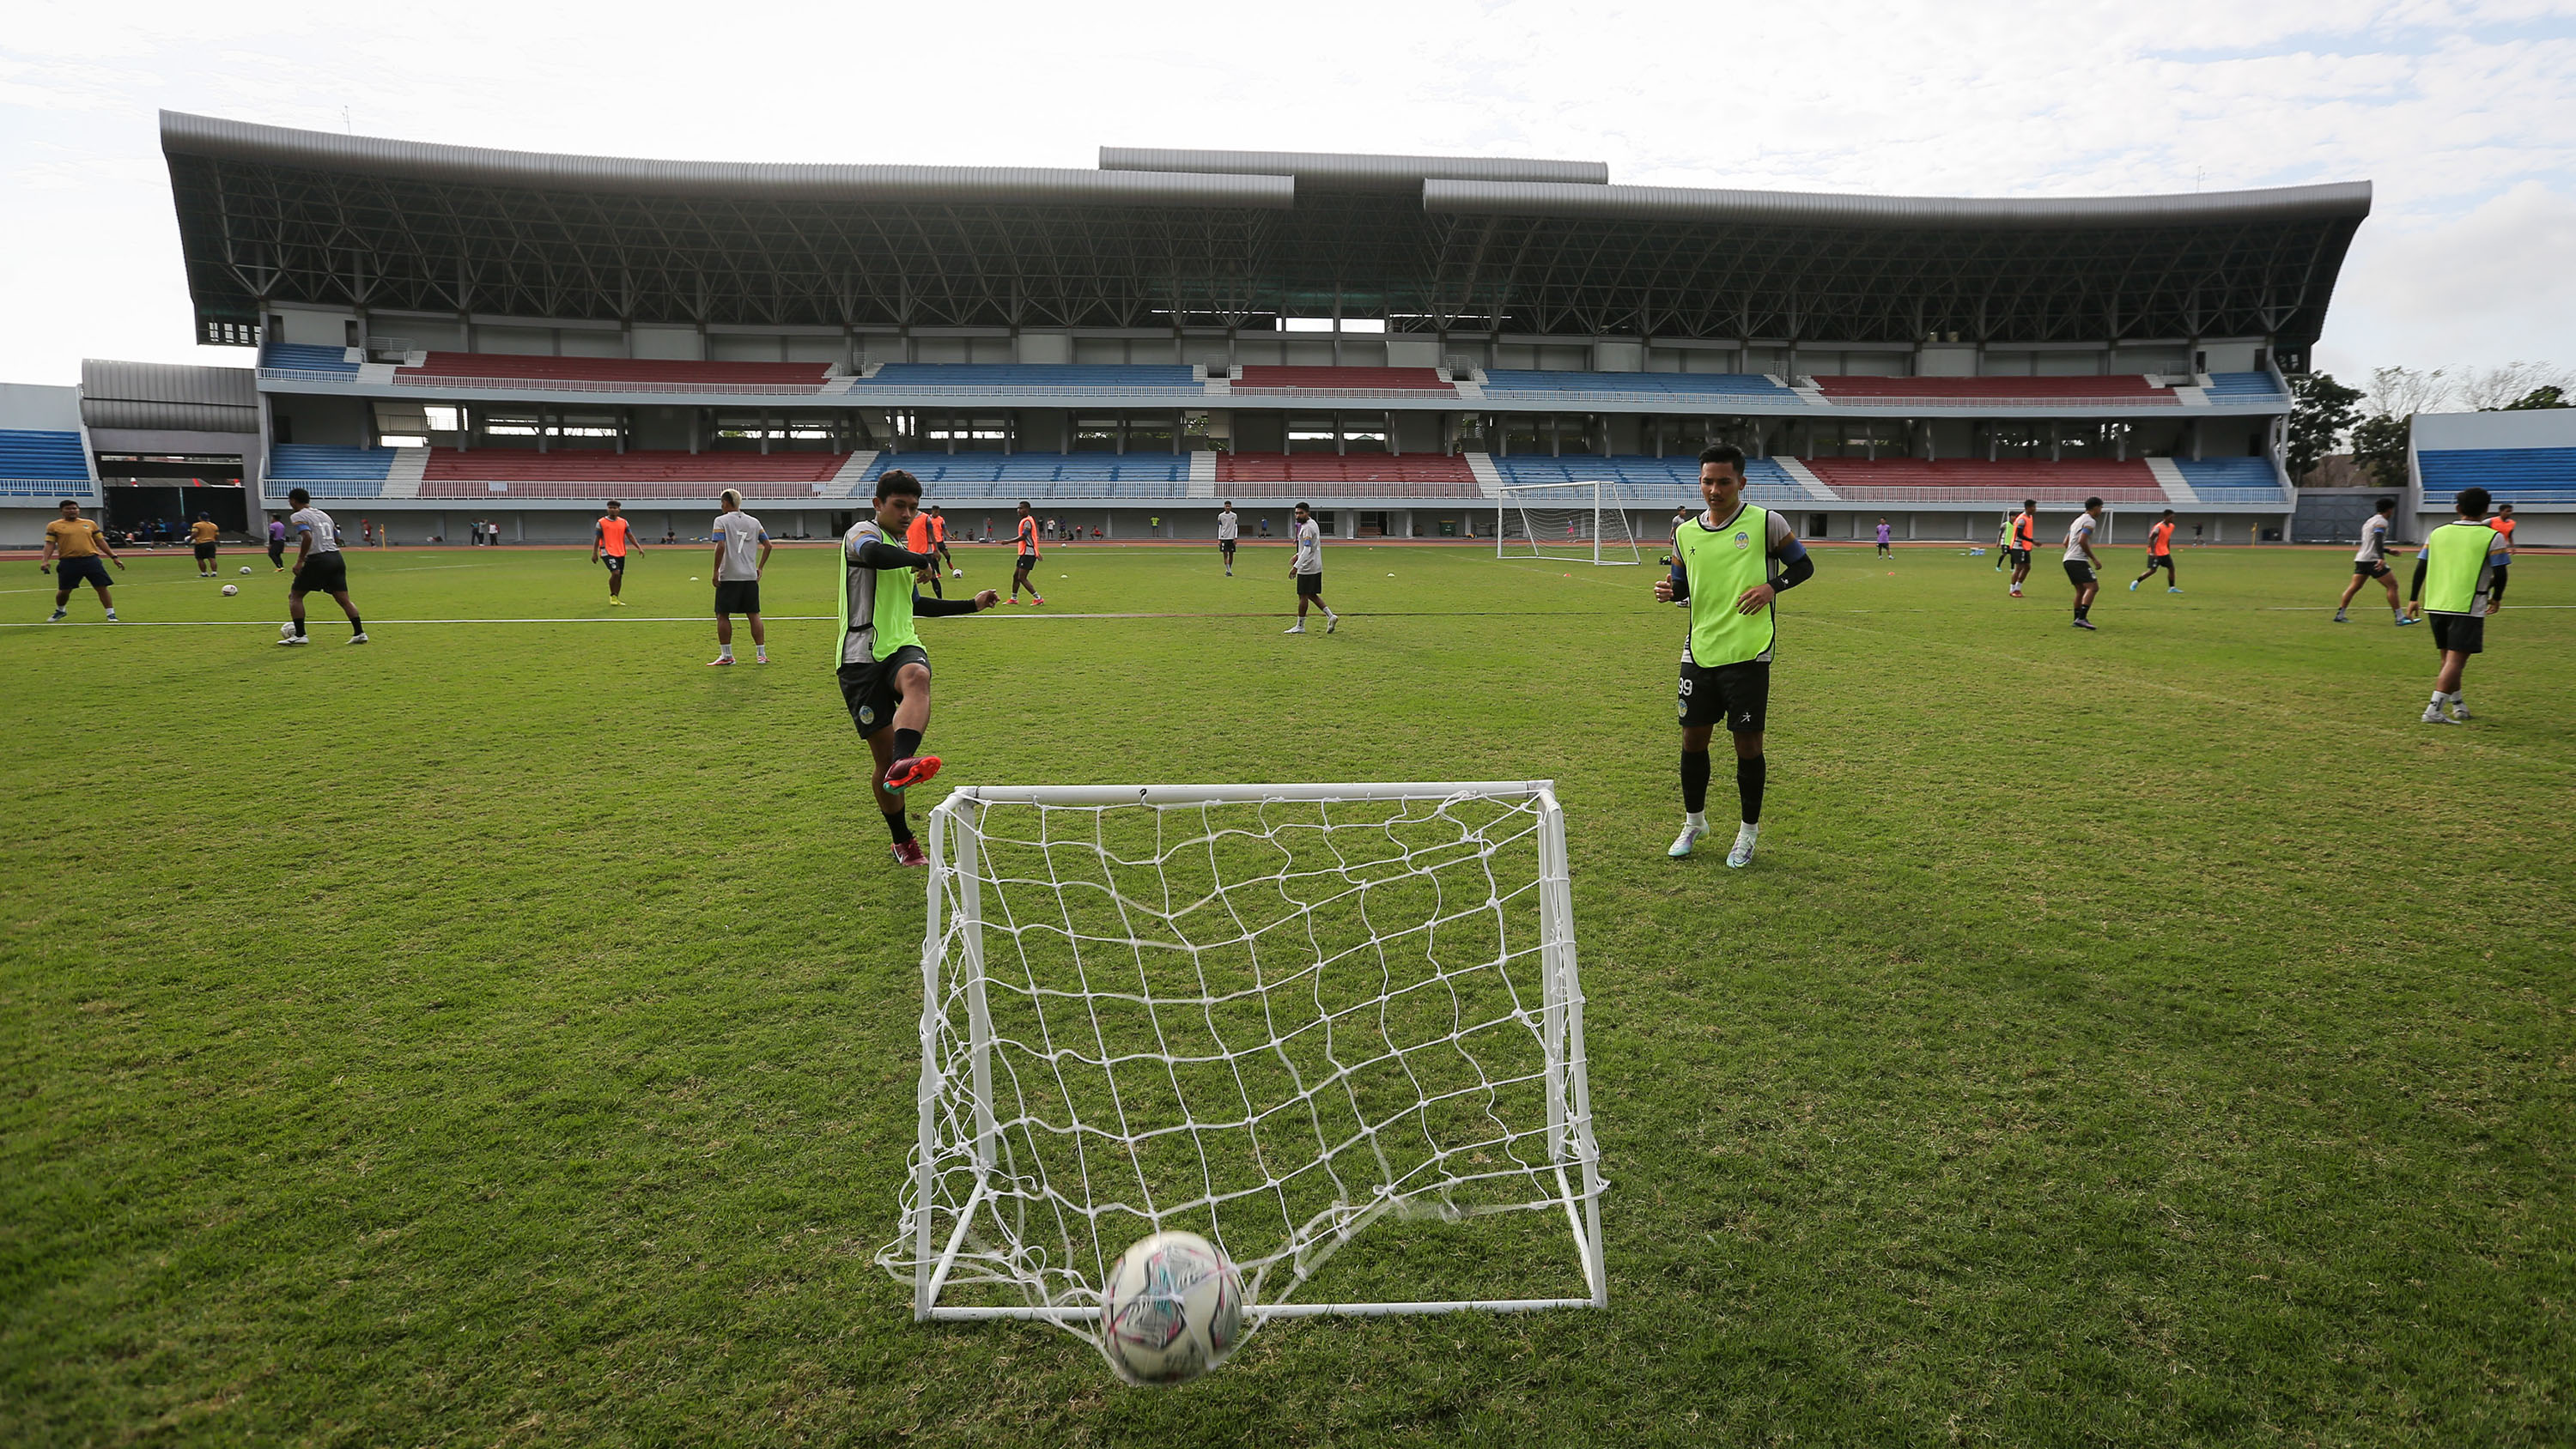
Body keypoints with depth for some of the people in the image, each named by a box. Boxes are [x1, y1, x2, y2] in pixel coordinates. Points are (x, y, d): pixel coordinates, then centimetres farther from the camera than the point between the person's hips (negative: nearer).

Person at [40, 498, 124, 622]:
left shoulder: (90, 524, 12)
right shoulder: (54, 526, 6)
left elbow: (100, 541, 16)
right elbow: (50, 544, 2)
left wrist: (114, 557, 12)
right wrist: (45, 560, -11)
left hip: (91, 560, 1)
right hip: (69, 562, -1)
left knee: (102, 587, -6)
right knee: (64, 591, 6)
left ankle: (111, 614, 0)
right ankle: (60, 611, 34)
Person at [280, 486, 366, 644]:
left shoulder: (297, 516, -3)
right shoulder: (324, 515, 19)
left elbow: (307, 537, -20)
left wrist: (300, 561, -16)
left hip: (317, 560, -6)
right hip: (337, 558, 6)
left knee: (295, 595, 8)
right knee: (344, 600, 6)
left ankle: (299, 635, 3)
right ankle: (359, 633, -3)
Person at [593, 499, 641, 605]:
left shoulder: (624, 522, 9)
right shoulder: (601, 523, -2)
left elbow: (630, 536, 8)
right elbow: (597, 539, 0)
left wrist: (639, 547, -5)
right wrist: (594, 553, -5)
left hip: (621, 553, 5)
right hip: (607, 552, -5)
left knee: (620, 576, 8)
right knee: (616, 573, -21)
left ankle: (616, 599, 23)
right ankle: (612, 596, -2)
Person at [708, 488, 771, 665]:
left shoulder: (721, 521, -5)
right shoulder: (754, 522, 8)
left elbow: (720, 546, -16)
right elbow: (767, 545, 7)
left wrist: (715, 571, -11)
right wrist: (760, 568, 14)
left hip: (728, 577, -4)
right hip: (750, 576, 4)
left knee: (723, 615, 5)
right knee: (754, 614, 9)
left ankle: (726, 655, 5)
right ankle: (761, 654, 8)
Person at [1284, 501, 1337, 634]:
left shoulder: (1307, 528, -18)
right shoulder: (1312, 523, 14)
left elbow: (1307, 549, -26)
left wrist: (1296, 566, -30)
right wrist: (1297, 556, 26)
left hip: (1307, 568, -10)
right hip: (1316, 567, 10)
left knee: (1303, 596, -1)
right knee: (1311, 595, 16)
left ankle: (1300, 626, 6)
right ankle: (1330, 615, 8)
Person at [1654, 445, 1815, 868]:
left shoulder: (1766, 523, -4)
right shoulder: (1685, 534, 7)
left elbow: (1803, 565, 5)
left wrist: (1772, 586, -12)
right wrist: (1670, 590, -5)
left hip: (1748, 654, -4)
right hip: (1699, 652, 4)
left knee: (1748, 742, 2)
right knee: (1693, 737, 9)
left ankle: (1749, 830, 20)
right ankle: (1694, 822, 29)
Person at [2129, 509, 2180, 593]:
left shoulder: (2171, 526, 7)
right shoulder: (2159, 527, -19)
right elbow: (2151, 539, -18)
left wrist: (2168, 551, 19)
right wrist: (2153, 552, -23)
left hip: (2165, 553, 8)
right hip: (2156, 553, -8)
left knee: (2171, 568, 1)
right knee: (2152, 570, -7)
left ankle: (2171, 588, 7)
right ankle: (2136, 582, 10)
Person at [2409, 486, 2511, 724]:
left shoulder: (2437, 533, 7)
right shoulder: (2492, 537, -4)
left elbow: (2421, 567, 6)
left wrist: (2414, 598, 14)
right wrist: (2495, 597, 12)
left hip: (2435, 604, 5)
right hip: (2468, 607, -5)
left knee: (2448, 658, 17)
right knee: (2456, 660, -6)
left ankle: (2457, 704, 28)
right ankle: (2434, 709, -15)